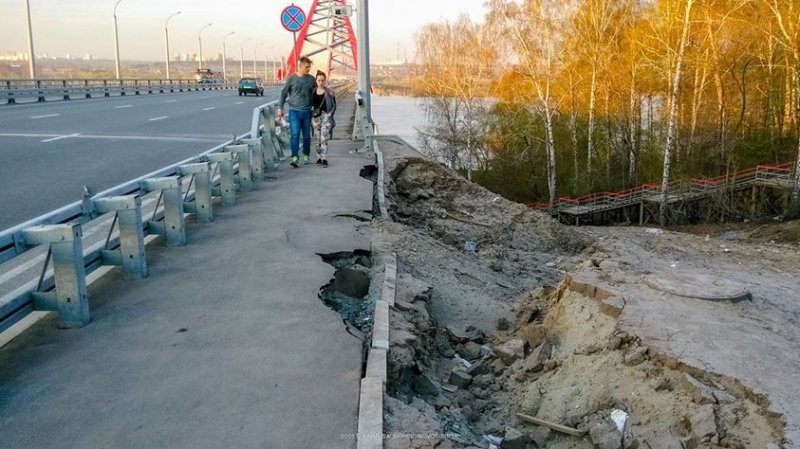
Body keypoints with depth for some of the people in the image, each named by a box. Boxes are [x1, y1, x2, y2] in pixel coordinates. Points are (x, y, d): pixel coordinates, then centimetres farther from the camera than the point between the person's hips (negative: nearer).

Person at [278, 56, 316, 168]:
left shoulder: (311, 79, 6)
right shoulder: (291, 78, -1)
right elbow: (284, 93, 4)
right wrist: (280, 107, -1)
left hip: (307, 112, 3)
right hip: (294, 111, -3)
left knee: (306, 135, 9)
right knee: (295, 134, -11)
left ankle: (306, 156, 24)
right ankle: (295, 157, -12)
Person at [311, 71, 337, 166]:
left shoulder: (329, 92, -1)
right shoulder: (313, 92, 8)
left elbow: (334, 106, 2)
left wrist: (329, 114, -8)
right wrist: (311, 114, 6)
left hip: (325, 116, -4)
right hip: (315, 117, 4)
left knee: (324, 138, -14)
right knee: (318, 139, 9)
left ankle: (324, 159, -16)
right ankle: (319, 158, 18)